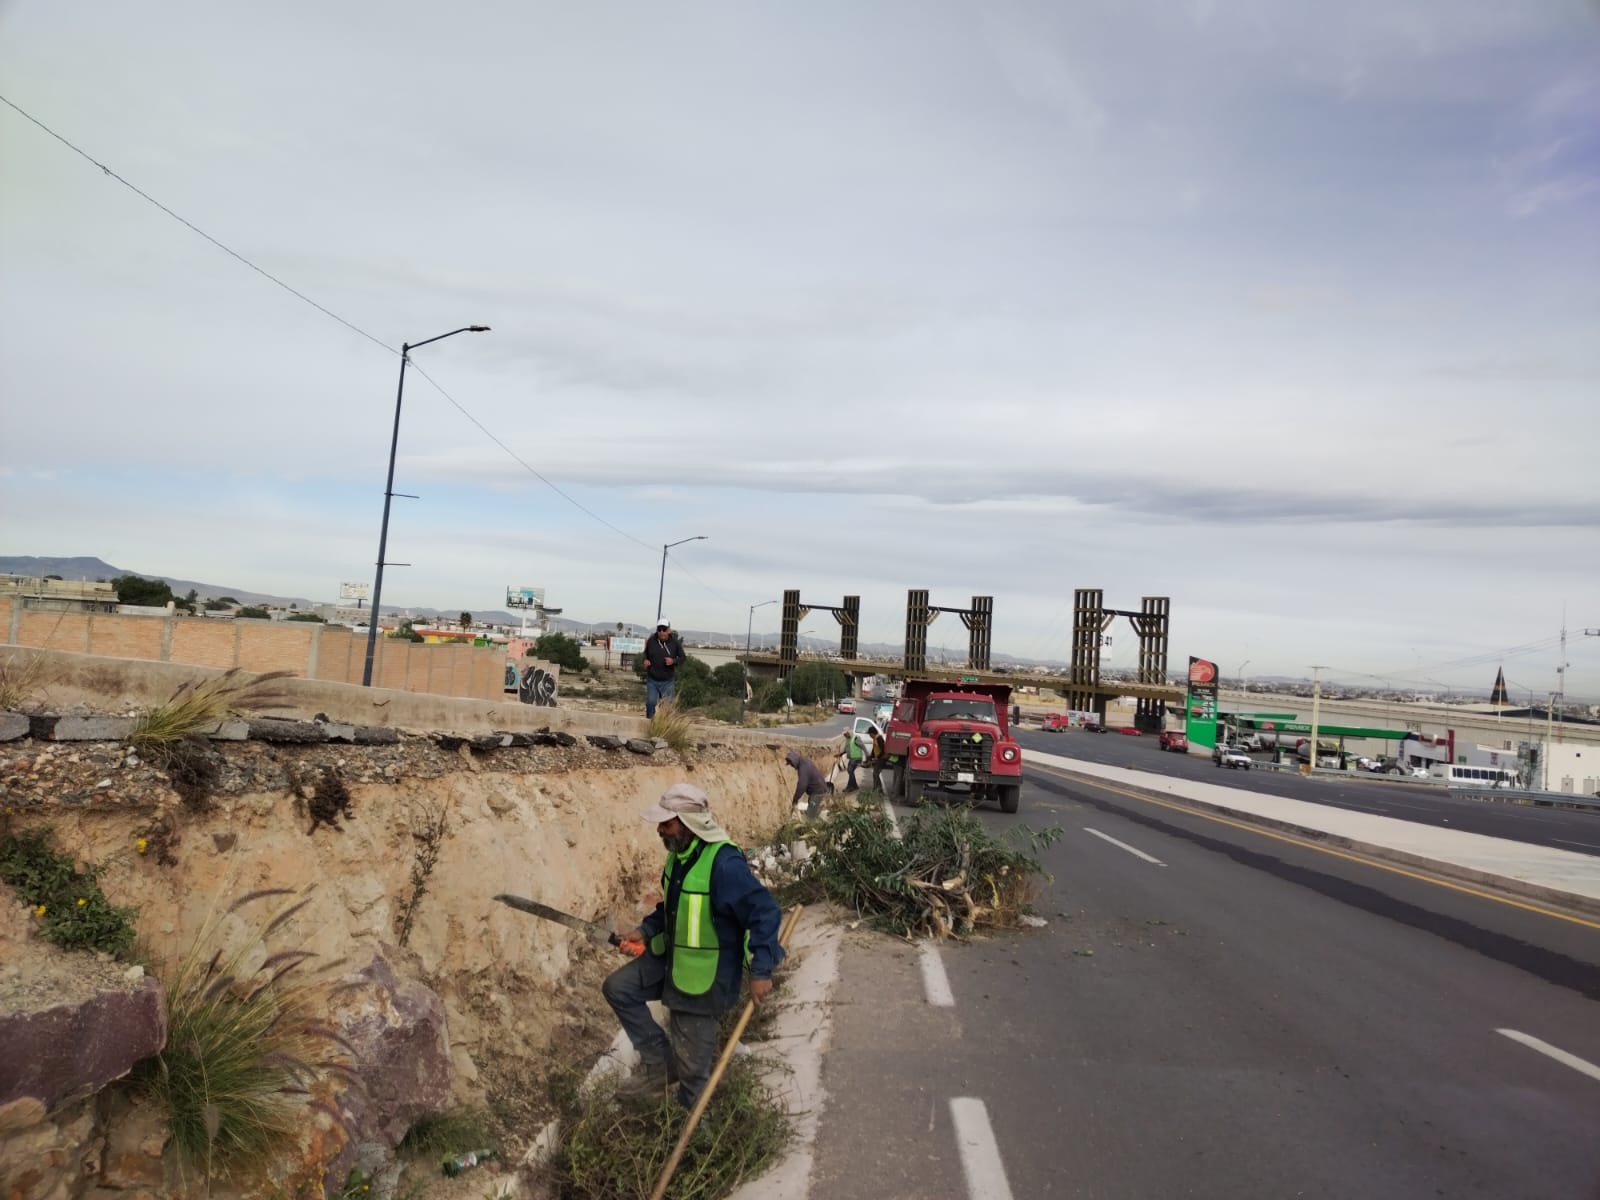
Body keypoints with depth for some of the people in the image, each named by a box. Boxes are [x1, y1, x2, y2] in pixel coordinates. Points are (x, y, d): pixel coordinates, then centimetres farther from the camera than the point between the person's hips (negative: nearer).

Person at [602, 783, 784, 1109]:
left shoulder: (724, 863, -31)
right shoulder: (679, 853, -4)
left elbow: (766, 912, -30)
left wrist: (760, 971, -30)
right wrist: (645, 931, 4)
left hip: (706, 975, -8)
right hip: (671, 957, 8)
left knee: (690, 1057, 6)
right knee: (617, 988, 3)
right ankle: (658, 1065, 15)